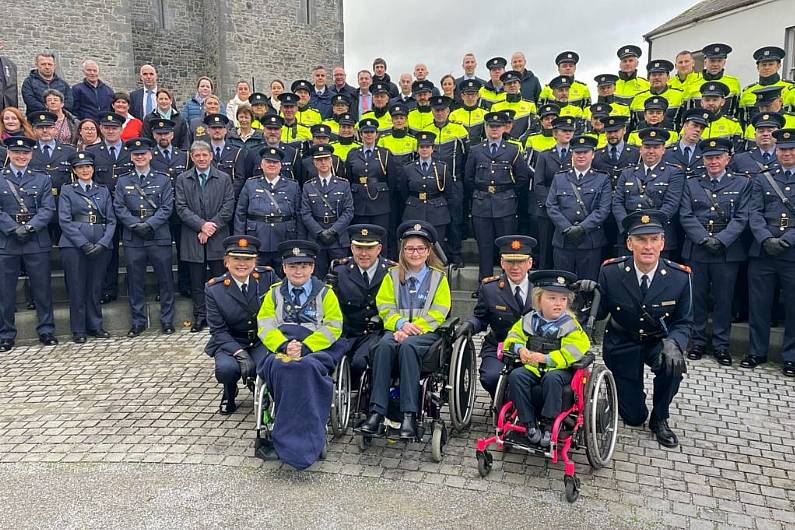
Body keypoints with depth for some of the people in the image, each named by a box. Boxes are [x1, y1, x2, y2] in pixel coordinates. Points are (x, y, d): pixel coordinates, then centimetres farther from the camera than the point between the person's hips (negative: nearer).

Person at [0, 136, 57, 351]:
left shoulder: (42, 179, 9)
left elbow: (48, 209, -1)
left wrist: (30, 227, -14)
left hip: (37, 243, 0)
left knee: (42, 289, 5)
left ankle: (46, 330, 16)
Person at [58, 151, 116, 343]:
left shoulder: (103, 191, 13)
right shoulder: (67, 191, 6)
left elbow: (111, 220, 8)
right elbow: (65, 221, -3)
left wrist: (103, 242, -8)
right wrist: (84, 244, -13)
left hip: (101, 246, 2)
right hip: (73, 246, -2)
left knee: (96, 287, 7)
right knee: (77, 288, 1)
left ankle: (95, 325, 18)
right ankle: (78, 330, 10)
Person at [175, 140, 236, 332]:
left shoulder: (224, 179, 6)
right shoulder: (182, 179, 8)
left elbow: (228, 208, -1)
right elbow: (181, 208, -1)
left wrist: (211, 227, -10)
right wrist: (201, 225, -13)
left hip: (218, 238, -1)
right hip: (192, 239, 1)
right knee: (197, 280, 6)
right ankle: (200, 317, 16)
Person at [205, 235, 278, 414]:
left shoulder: (268, 276, -6)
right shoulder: (214, 289, -7)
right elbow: (218, 330, -7)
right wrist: (239, 353, -22)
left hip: (263, 341, 0)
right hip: (231, 343, 0)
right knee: (227, 368, -31)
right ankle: (229, 395, 8)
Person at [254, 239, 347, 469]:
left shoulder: (325, 292, 13)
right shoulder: (274, 293, 20)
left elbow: (332, 328, 2)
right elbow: (265, 327, 8)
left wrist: (304, 347, -13)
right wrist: (284, 346, -13)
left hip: (317, 349, -2)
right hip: (281, 349, 2)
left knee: (307, 366, -37)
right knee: (279, 366, -35)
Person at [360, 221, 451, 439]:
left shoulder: (438, 278, 11)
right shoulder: (393, 275, 18)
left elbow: (437, 314, 1)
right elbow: (385, 307, 10)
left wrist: (412, 329, -12)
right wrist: (401, 324, -10)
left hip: (425, 332, -2)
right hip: (397, 329, 2)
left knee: (407, 346, -36)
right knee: (384, 345, -33)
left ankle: (409, 415, -38)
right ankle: (376, 411, -36)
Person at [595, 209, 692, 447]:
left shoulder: (680, 277, -17)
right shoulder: (610, 272, -19)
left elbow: (684, 322, -8)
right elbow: (599, 313, -10)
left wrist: (672, 343, -30)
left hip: (658, 342, 1)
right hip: (622, 345, -1)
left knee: (673, 363, -35)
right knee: (633, 417, 1)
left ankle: (660, 419, -5)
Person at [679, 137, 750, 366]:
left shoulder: (742, 183, 7)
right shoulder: (691, 184, 10)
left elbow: (741, 218, -2)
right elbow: (686, 216, 1)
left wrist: (721, 240, -14)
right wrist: (704, 239, -12)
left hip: (728, 251, -1)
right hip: (696, 250, 1)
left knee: (724, 299, 5)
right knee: (697, 297, 6)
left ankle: (721, 345, 16)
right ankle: (698, 342, 18)